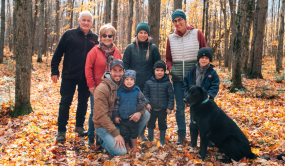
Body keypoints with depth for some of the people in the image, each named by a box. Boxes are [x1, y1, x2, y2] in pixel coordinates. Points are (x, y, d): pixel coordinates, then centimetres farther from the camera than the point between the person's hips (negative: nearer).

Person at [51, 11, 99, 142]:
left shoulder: (94, 38, 5)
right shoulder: (69, 34, -2)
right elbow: (58, 54, 0)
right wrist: (54, 71, -5)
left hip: (86, 78, 3)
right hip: (69, 76, -2)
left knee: (83, 102, 12)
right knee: (65, 103, 1)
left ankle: (79, 126, 28)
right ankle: (61, 131, 11)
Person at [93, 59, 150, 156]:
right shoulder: (101, 89, -19)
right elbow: (101, 116, -21)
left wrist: (139, 112, -19)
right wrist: (116, 134, -24)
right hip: (104, 126, -6)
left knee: (146, 114, -7)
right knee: (121, 151, -23)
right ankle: (103, 140, 6)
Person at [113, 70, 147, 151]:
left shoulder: (137, 91, -5)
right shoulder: (119, 91, -7)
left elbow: (143, 101, 2)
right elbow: (116, 104, -2)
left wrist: (138, 109, -12)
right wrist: (116, 116, -4)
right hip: (122, 119, 0)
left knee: (134, 133, 15)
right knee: (124, 134, 10)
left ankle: (135, 148, 32)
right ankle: (126, 147, 31)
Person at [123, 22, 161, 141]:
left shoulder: (153, 48, 3)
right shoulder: (130, 48, 3)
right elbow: (125, 66, 4)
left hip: (147, 85, 0)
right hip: (133, 85, 0)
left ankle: (142, 132, 24)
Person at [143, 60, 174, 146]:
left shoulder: (167, 83, -7)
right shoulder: (149, 83, -3)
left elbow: (171, 96, -3)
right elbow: (145, 93, 4)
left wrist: (170, 107, -6)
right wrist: (147, 103, -8)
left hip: (163, 109, -1)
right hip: (152, 108, 2)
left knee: (162, 125, 10)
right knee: (150, 124, 14)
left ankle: (162, 142, 26)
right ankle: (150, 140, 31)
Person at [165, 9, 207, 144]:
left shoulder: (197, 34, -1)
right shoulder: (171, 38, 7)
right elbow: (168, 59, 16)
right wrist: (170, 69, -2)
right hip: (178, 78, 3)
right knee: (180, 107, 9)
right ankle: (181, 133, 24)